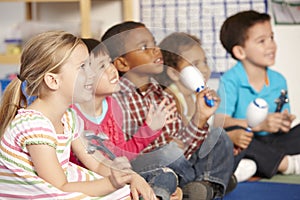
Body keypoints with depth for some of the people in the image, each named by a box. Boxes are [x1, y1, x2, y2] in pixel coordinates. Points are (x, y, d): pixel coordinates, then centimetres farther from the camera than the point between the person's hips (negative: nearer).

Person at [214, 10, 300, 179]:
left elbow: (280, 126, 10)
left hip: (271, 142, 5)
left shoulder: (279, 80, 8)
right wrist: (260, 125, -30)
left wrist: (284, 124, -15)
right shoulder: (231, 80, -9)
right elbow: (219, 121, -22)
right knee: (232, 133, -36)